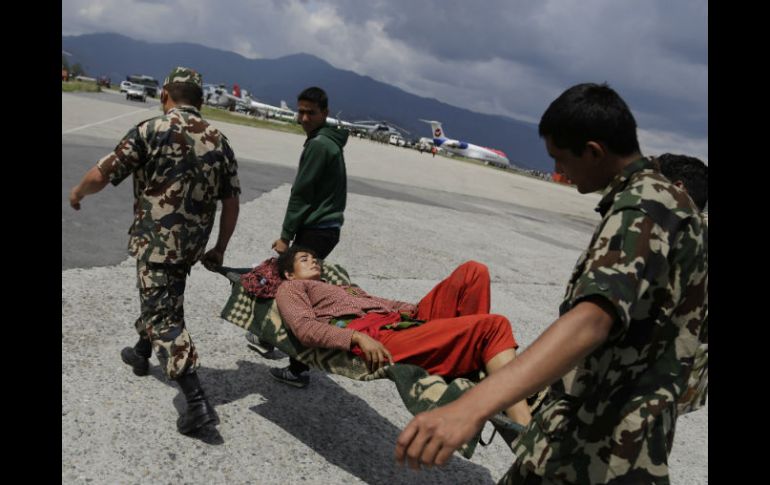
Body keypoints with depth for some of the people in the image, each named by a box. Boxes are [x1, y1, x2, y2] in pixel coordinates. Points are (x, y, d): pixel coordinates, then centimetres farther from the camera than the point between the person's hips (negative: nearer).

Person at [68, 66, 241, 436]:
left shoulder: (151, 130, -11)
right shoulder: (219, 141, 4)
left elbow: (101, 175, -9)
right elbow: (231, 203, 3)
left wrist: (77, 192, 13)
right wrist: (219, 249, 13)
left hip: (156, 240, -6)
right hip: (193, 243, 6)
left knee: (163, 317, -4)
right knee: (162, 299, 28)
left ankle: (198, 403, -11)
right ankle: (141, 354, 51)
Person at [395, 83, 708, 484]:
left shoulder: (643, 209, -22)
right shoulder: (661, 199, 12)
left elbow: (591, 321, -39)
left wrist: (471, 406, -50)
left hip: (602, 449, -10)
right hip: (600, 428, 10)